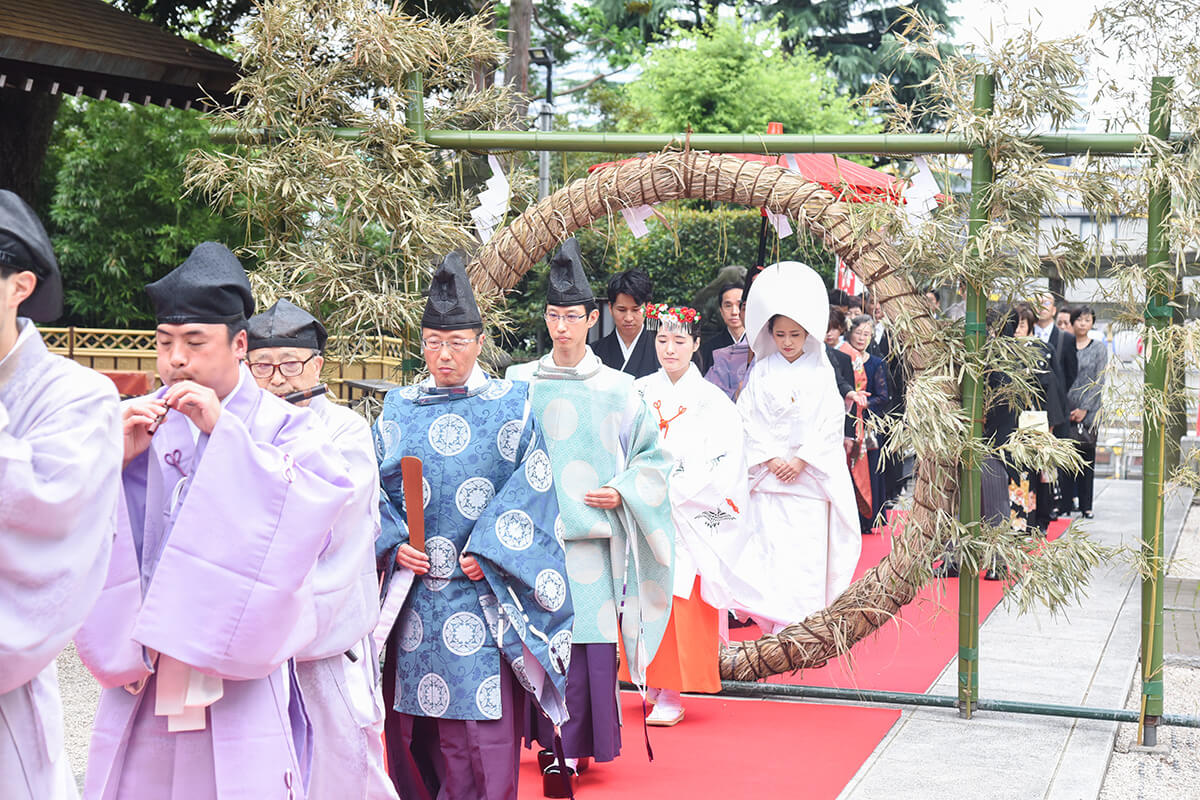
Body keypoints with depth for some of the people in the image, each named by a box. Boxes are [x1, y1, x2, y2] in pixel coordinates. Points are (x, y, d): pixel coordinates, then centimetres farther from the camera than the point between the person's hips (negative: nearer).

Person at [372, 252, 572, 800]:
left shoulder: (510, 406, 3)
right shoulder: (398, 409, 11)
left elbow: (531, 487, -2)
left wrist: (488, 554, -11)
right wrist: (394, 546, -6)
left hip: (483, 589, -3)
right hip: (412, 587, 3)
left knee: (482, 723, -6)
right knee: (413, 724, 6)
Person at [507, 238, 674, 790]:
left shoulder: (618, 389, 4)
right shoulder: (519, 383, 7)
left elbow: (651, 456, 9)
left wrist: (622, 492, -6)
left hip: (591, 534, -1)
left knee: (587, 638, -4)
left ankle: (572, 747, 6)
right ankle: (548, 737, 14)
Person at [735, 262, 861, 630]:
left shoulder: (820, 372, 3)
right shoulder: (761, 371, 7)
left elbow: (831, 422, -2)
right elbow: (748, 419, 2)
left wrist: (802, 459, -10)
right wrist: (769, 459, -8)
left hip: (810, 476, -1)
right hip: (768, 476, 1)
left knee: (807, 553, -4)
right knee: (769, 551, -2)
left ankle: (803, 624, 0)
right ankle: (777, 624, 4)